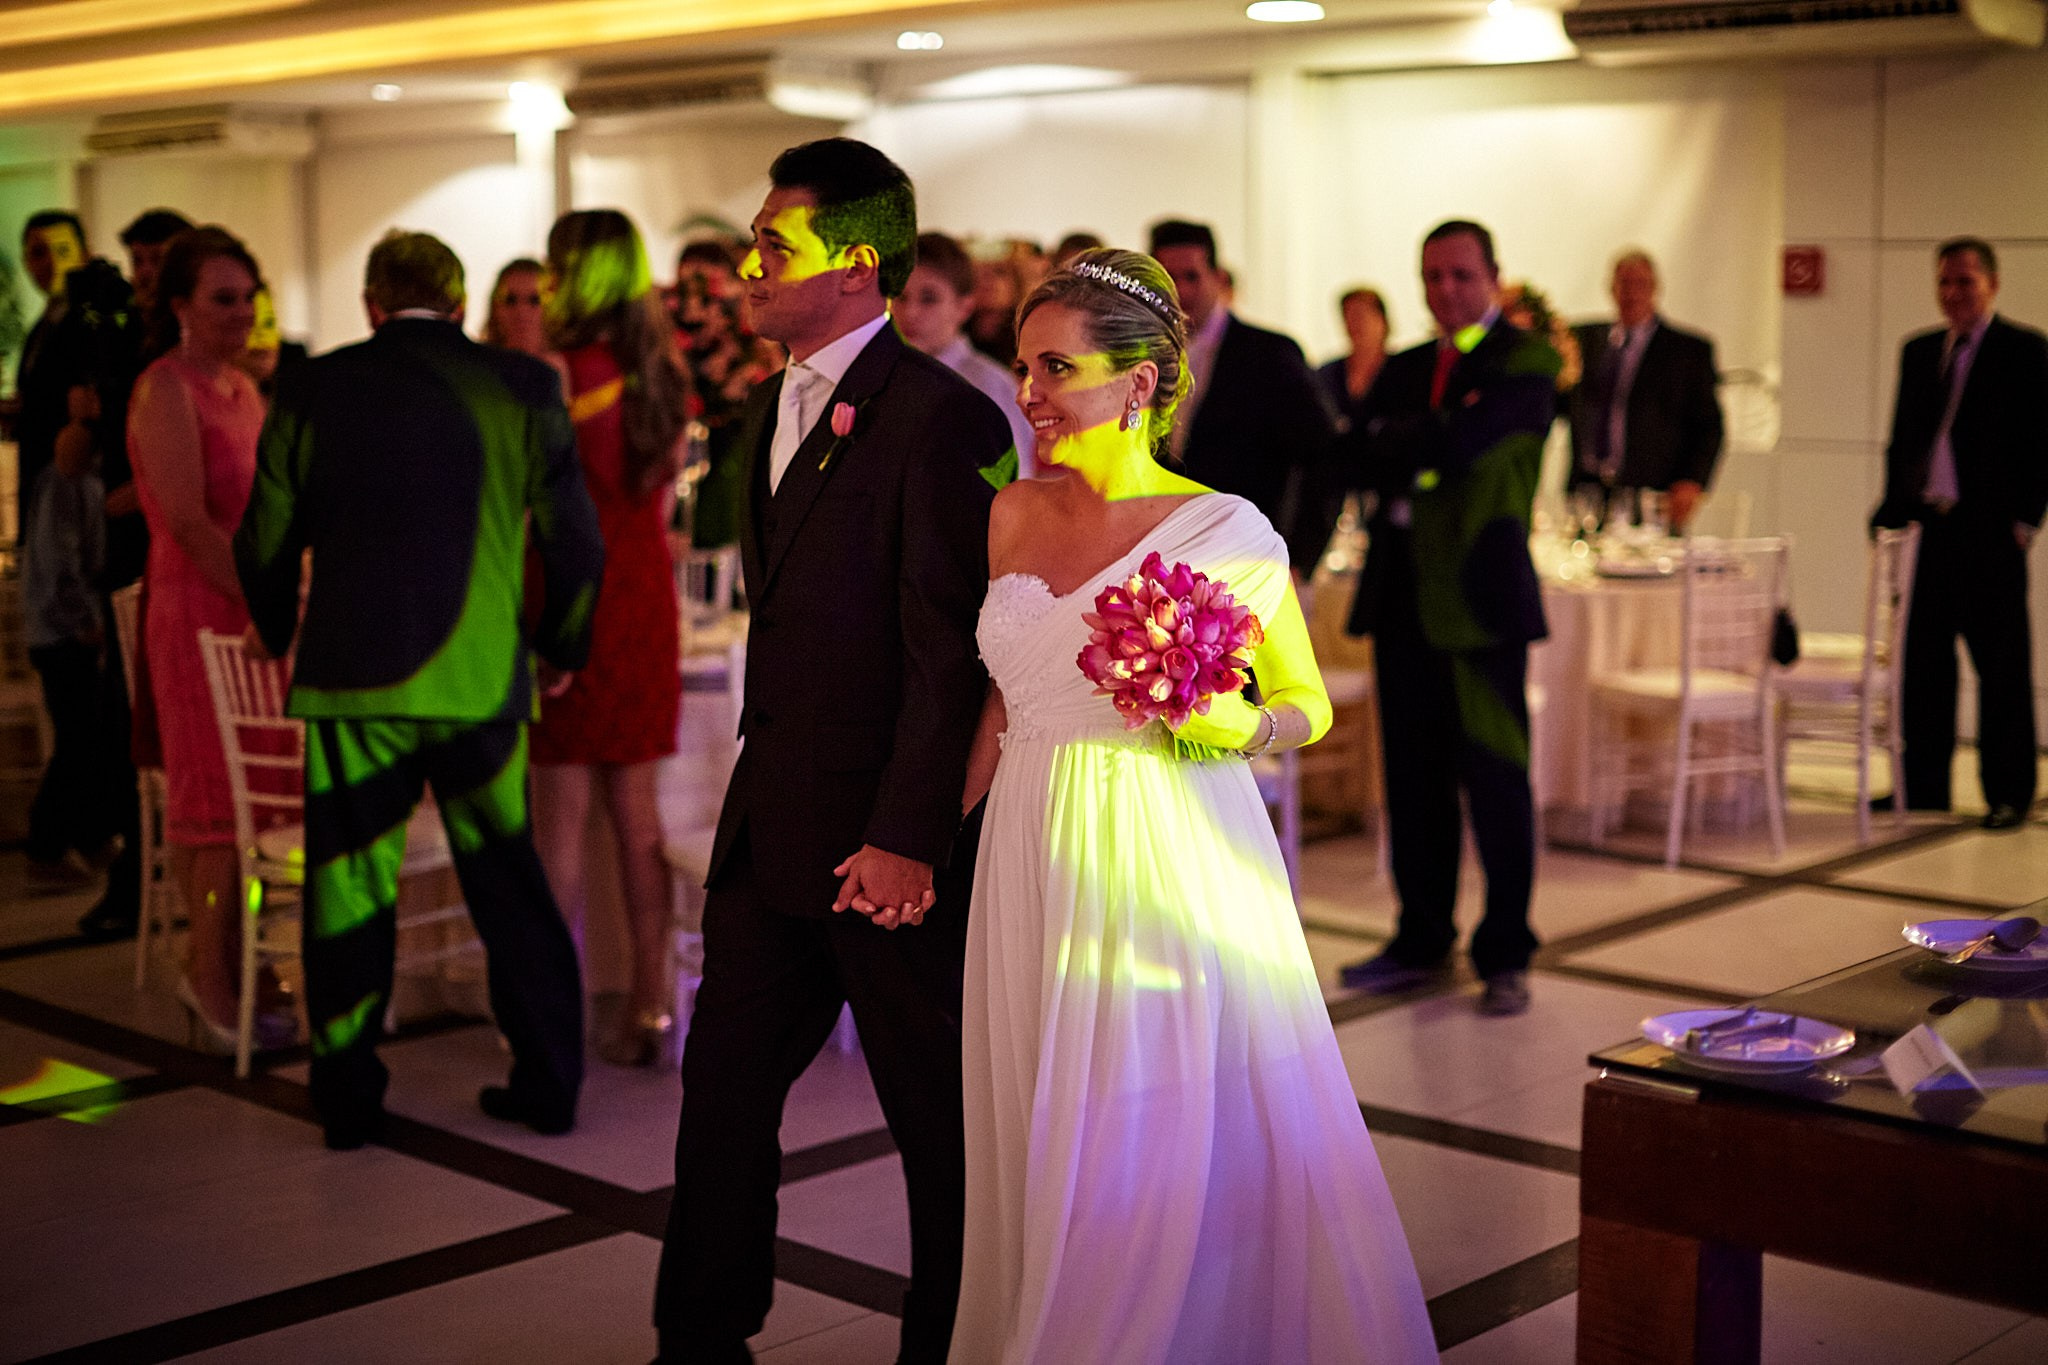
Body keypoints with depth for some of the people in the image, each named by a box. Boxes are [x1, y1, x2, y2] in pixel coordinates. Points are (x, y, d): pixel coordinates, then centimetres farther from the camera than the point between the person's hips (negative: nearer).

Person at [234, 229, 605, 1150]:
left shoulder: (313, 388, 1)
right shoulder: (524, 388, 1)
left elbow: (266, 538, 5)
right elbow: (576, 542, 3)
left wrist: (277, 629, 25)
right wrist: (560, 645, 19)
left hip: (353, 673, -1)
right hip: (484, 677, 1)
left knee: (350, 886, 9)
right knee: (510, 885, 13)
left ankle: (347, 1099, 16)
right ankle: (547, 1083, 19)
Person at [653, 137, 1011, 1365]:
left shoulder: (941, 418, -14)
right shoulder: (772, 409, 13)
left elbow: (953, 652, -18)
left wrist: (907, 838, -21)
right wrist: (764, 780, 15)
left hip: (887, 840, -8)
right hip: (770, 828, 9)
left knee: (940, 1116, 7)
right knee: (724, 1084, 14)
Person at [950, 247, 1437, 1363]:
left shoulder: (1226, 531, -8)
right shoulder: (1013, 516, 6)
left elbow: (1309, 705, 2)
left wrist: (1237, 728, -18)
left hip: (1178, 877, -5)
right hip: (1037, 872, 5)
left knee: (1188, 1164, 1)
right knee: (1052, 1162, 13)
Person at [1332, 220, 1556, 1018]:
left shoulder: (1524, 365, -2)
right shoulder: (1404, 371, 19)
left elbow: (1458, 443, -17)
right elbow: (1358, 460, 7)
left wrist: (1395, 441, 1)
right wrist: (1421, 455, -9)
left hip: (1479, 593, -6)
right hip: (1404, 593, 6)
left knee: (1494, 775, -4)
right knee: (1413, 776, 10)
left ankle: (1506, 954, 5)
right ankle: (1423, 941, 20)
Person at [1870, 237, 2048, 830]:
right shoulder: (1919, 351, 15)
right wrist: (1895, 507, 8)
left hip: (1990, 532, -5)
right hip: (1930, 526, 5)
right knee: (1924, 659, 9)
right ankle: (1923, 785, 18)